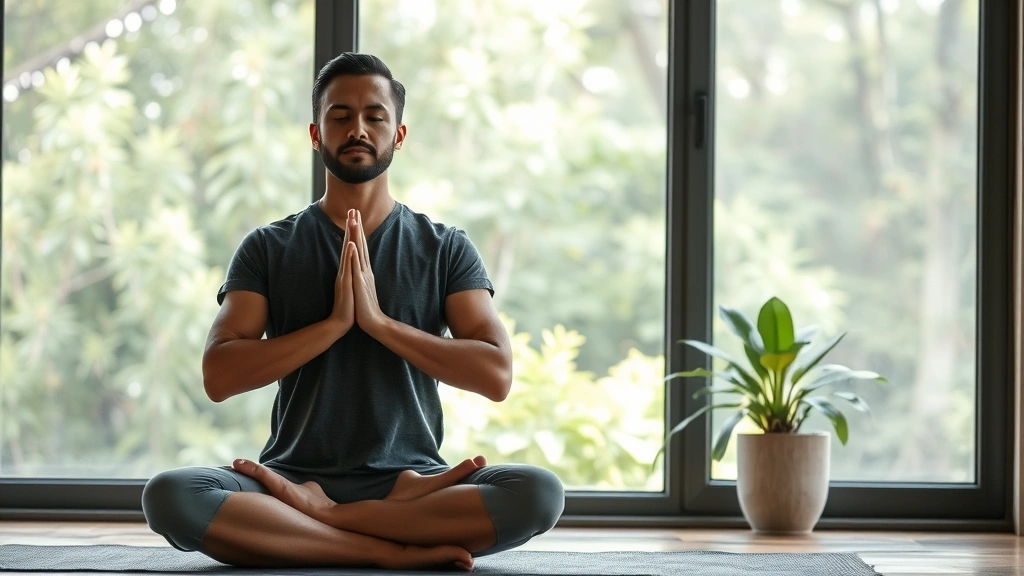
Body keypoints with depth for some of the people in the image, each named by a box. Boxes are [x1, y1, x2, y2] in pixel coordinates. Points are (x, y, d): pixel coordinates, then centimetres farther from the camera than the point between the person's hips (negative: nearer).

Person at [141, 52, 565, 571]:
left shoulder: (446, 249, 9)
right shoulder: (267, 249, 8)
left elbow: (496, 375, -4)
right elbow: (218, 376, -4)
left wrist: (379, 320, -11)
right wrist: (335, 322, -13)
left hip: (411, 475, 0)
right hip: (297, 474, 0)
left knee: (539, 492, -30)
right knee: (169, 495, -31)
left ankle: (316, 513, -21)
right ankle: (397, 548, -25)